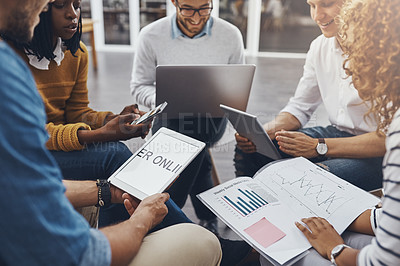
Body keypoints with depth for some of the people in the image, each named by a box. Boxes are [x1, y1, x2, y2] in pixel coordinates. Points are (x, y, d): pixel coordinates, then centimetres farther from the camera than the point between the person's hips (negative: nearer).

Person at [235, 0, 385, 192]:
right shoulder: (320, 46, 3)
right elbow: (299, 108, 8)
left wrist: (319, 147, -28)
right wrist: (260, 133, -10)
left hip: (376, 154, -6)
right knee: (249, 151, -6)